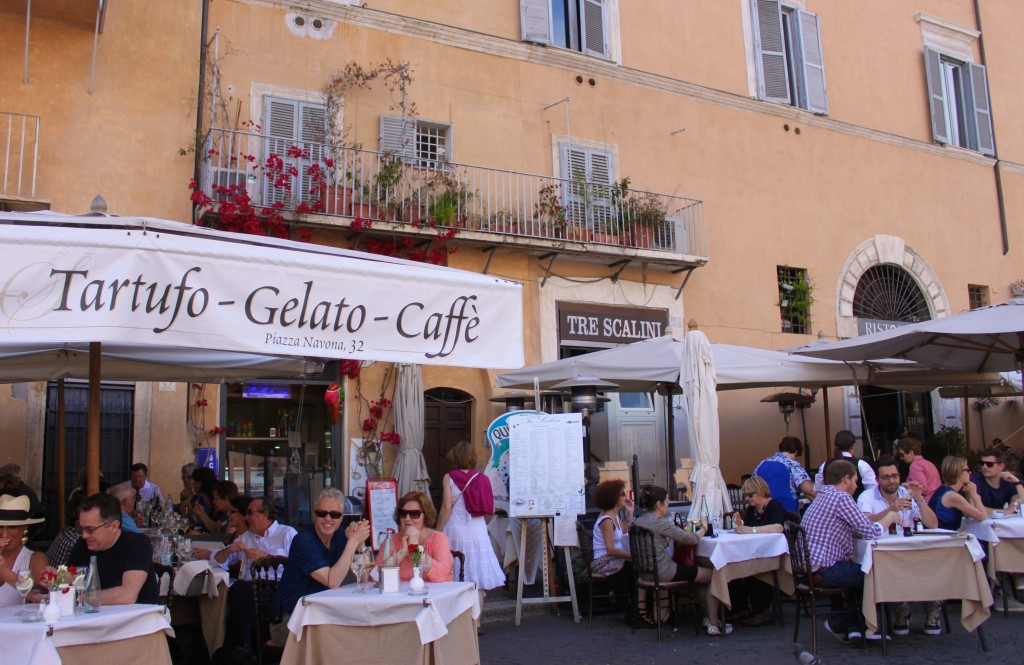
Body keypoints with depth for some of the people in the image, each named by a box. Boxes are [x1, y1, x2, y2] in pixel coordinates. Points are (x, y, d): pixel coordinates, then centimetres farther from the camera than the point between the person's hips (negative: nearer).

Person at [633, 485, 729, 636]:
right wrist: (703, 528, 5)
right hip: (662, 572, -9)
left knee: (701, 572, 24)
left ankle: (710, 618, 29)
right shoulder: (659, 522, -19)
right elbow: (691, 539, -14)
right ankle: (714, 625, 12)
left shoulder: (639, 521, 7)